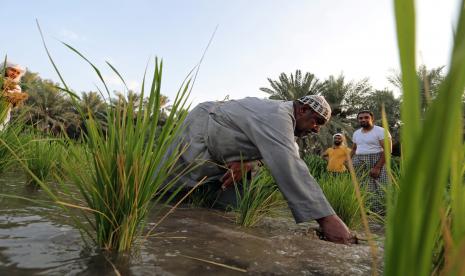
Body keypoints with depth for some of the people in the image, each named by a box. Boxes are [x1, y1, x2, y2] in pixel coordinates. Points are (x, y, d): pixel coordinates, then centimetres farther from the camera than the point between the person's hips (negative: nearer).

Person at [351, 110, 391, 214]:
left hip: (376, 162, -6)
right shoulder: (356, 133, 17)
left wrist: (377, 167, -20)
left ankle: (380, 214, -3)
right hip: (359, 163, 6)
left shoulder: (381, 131, -4)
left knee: (378, 189, -9)